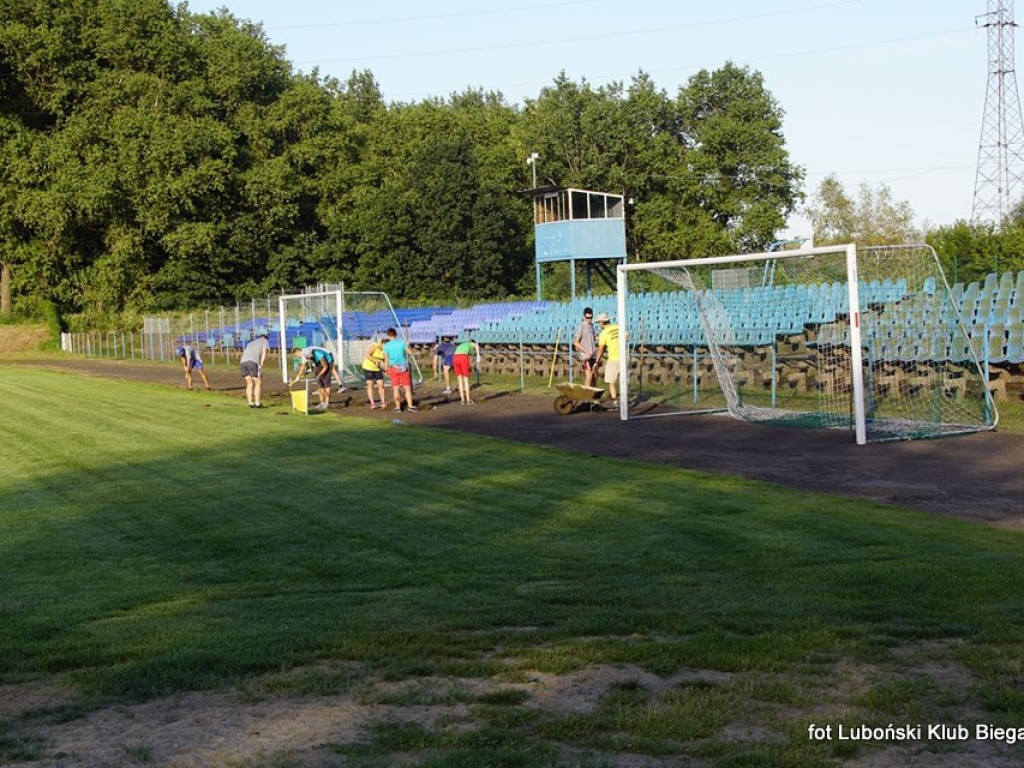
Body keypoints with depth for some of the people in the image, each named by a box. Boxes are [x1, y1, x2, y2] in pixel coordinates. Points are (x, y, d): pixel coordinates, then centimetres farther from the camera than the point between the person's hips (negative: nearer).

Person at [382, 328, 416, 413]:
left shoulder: (386, 346, -4)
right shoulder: (402, 342, -4)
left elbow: (386, 360, -3)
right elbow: (409, 352, 4)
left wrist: (386, 371, 7)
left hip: (393, 368, 0)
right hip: (404, 367, 0)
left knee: (396, 388, 7)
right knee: (407, 388, 5)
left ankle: (398, 407, 11)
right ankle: (410, 406, 0)